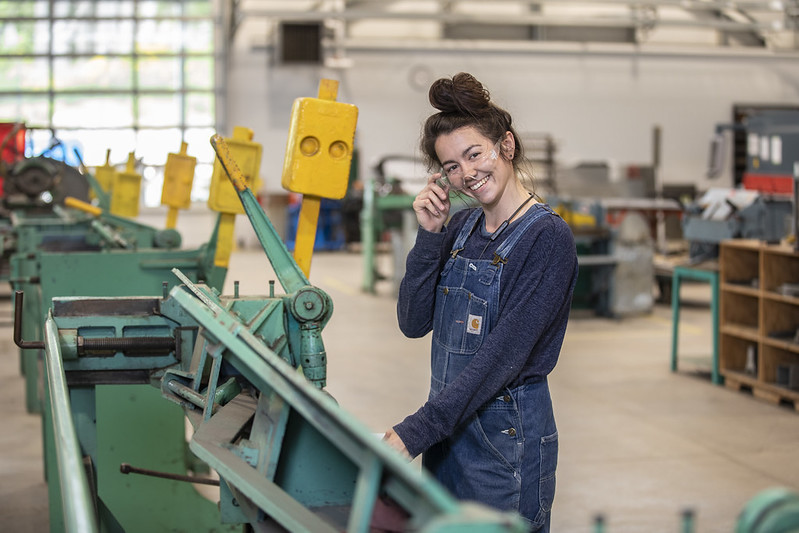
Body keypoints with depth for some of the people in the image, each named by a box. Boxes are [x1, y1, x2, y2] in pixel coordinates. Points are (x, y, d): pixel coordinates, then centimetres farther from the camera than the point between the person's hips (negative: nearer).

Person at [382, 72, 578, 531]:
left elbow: (502, 354, -22)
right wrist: (430, 235, -9)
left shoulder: (547, 236, -15)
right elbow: (414, 322, 3)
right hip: (449, 425, 7)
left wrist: (413, 434, -26)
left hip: (507, 435, -7)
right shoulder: (461, 226, 7)